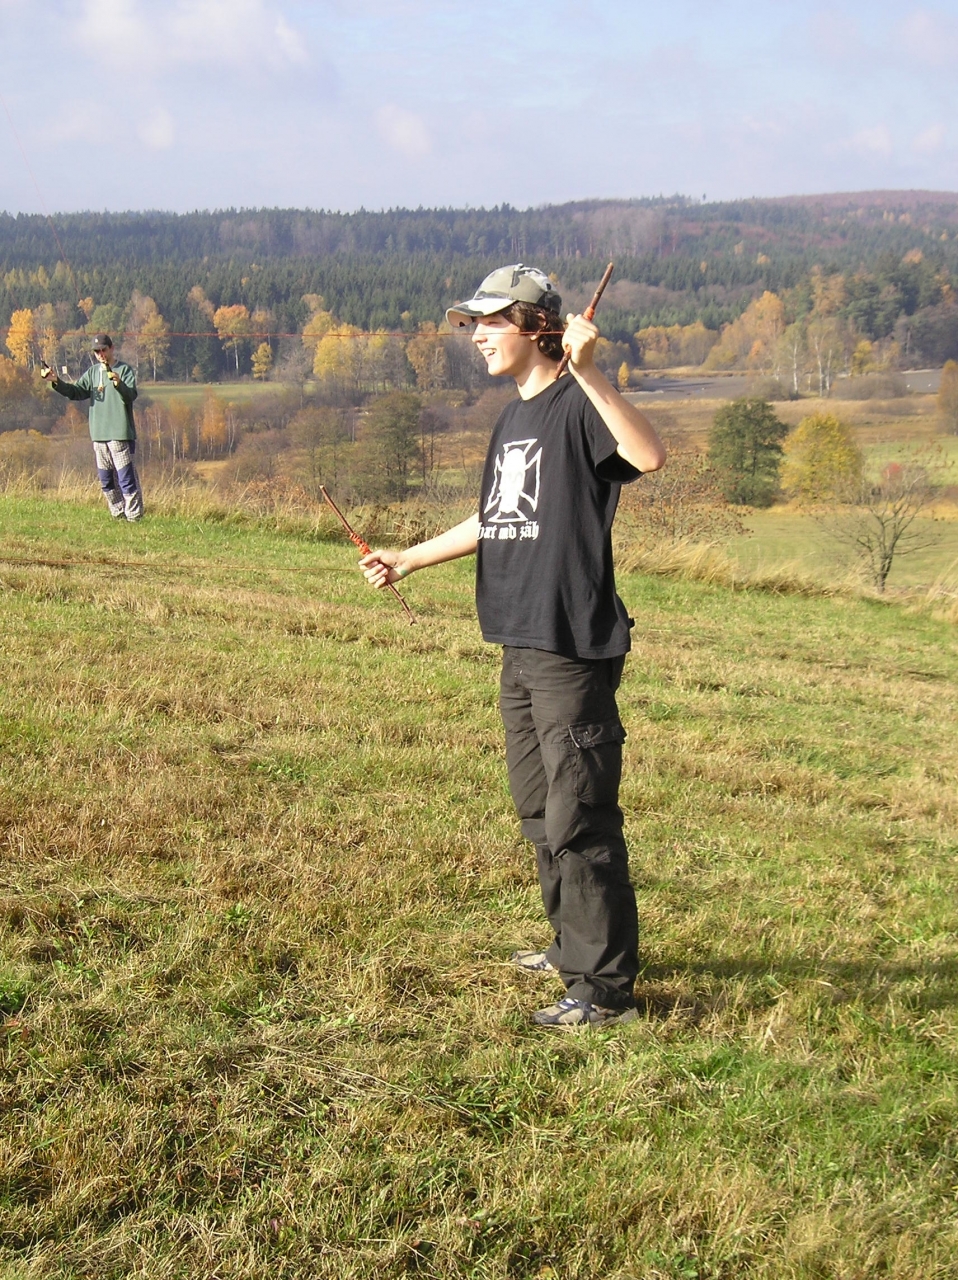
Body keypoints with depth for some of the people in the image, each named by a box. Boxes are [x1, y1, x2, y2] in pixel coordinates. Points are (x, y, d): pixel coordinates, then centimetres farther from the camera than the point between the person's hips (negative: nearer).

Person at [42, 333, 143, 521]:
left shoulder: (124, 370, -2)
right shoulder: (92, 372, 14)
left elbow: (132, 395, -16)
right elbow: (76, 392, 7)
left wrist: (118, 383, -35)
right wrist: (57, 382, -8)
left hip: (120, 434, -6)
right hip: (99, 435, 6)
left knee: (126, 478, -9)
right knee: (106, 481, 11)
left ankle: (134, 517, -5)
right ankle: (118, 516, 21)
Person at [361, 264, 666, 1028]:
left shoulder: (578, 406, -12)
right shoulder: (512, 421, 16)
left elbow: (650, 456, -33)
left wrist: (587, 373, -38)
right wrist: (407, 561, 32)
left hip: (575, 651, -10)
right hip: (521, 650, 10)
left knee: (579, 821, -6)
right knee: (540, 814, 19)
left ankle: (606, 986, 3)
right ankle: (574, 946, 34)